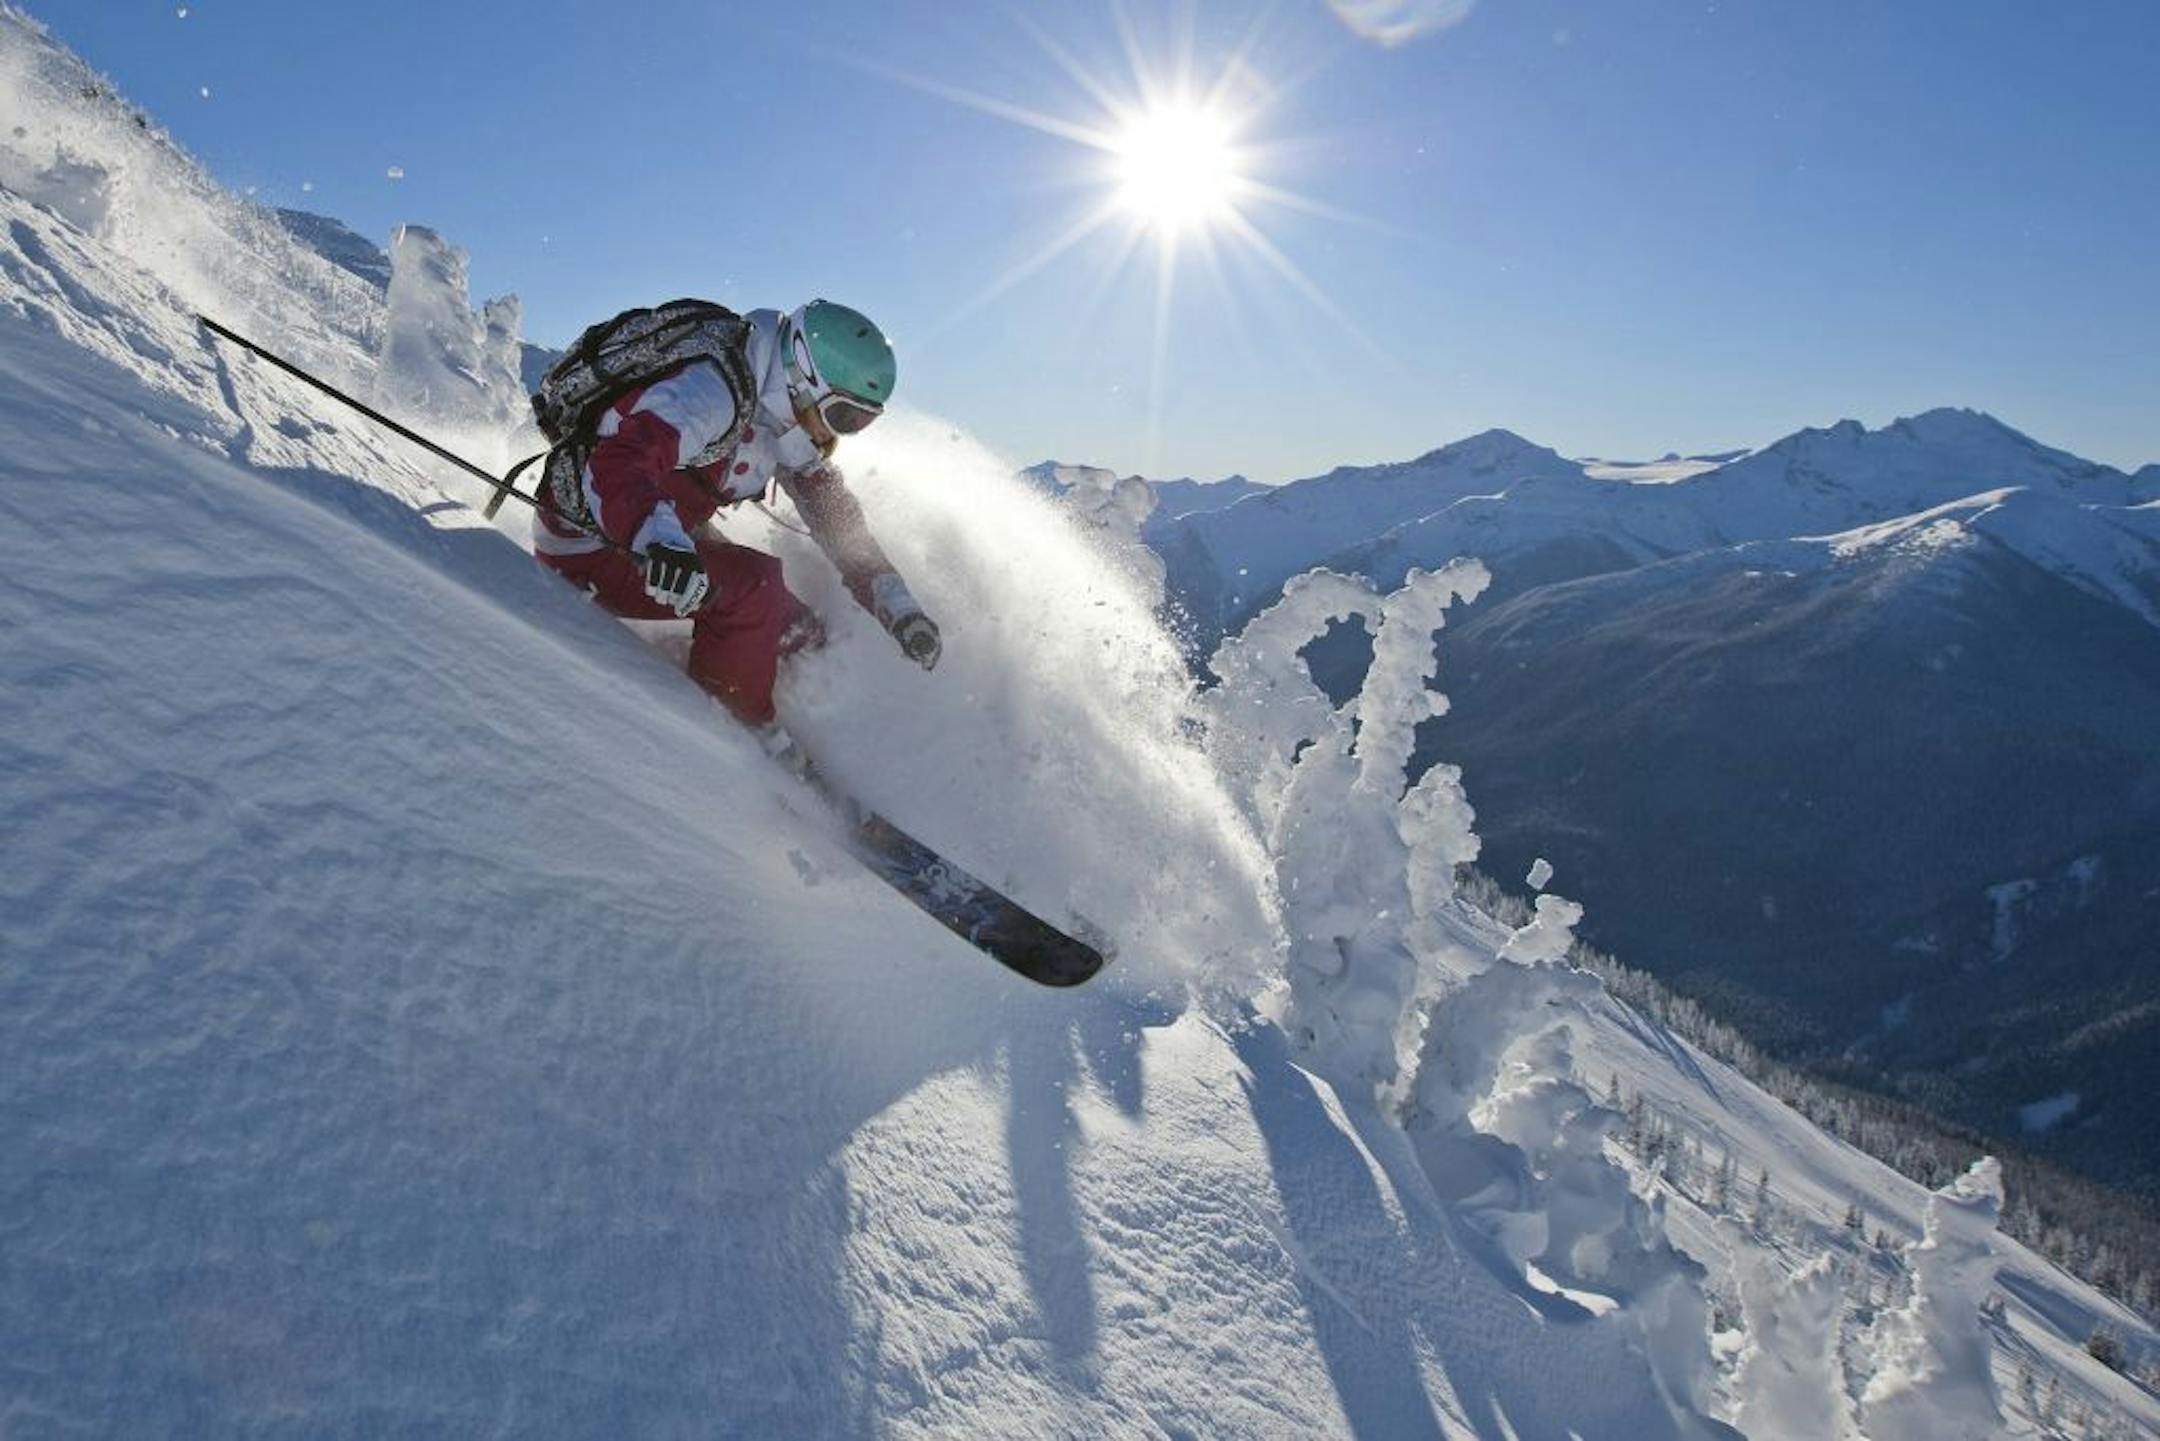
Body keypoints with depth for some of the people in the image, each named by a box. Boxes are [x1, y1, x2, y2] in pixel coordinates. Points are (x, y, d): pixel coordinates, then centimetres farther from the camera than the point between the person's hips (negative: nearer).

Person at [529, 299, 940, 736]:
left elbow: (839, 519, 4)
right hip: (588, 545, -9)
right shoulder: (713, 391, -29)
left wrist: (900, 610, -3)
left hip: (672, 537, 9)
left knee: (797, 632, 0)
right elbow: (615, 464, -43)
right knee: (751, 585, -27)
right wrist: (659, 540, -62)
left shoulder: (788, 422, -1)